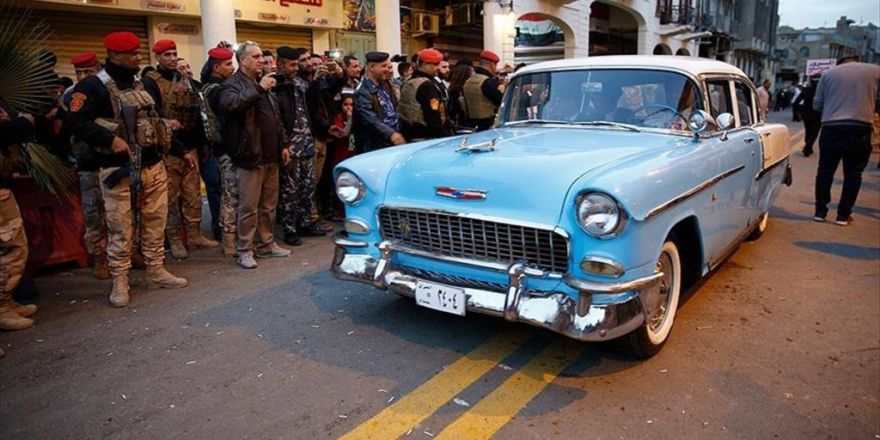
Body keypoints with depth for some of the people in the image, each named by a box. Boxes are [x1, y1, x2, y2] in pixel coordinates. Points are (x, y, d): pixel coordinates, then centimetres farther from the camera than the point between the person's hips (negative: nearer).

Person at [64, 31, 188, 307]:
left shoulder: (141, 85, 16)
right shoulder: (94, 86, -8)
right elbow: (74, 121, -15)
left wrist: (164, 125, 9)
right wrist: (110, 140, -22)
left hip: (153, 166, 7)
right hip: (119, 170, -7)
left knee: (155, 222, 13)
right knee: (120, 228, 0)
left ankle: (156, 271, 25)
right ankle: (120, 281, 11)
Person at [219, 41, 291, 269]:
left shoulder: (264, 84, 20)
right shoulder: (233, 84, -6)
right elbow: (230, 104, -29)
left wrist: (282, 145, 20)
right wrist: (258, 89, -26)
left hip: (271, 156, 8)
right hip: (251, 156, -8)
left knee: (268, 205, 13)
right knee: (249, 207, -3)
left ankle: (266, 243, 24)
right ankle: (245, 250, 6)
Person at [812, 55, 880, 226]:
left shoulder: (829, 73, 9)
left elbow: (817, 104, 9)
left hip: (831, 128, 1)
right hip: (860, 129, -1)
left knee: (825, 170, 11)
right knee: (853, 173, 8)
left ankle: (820, 211, 12)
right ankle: (843, 215, 9)